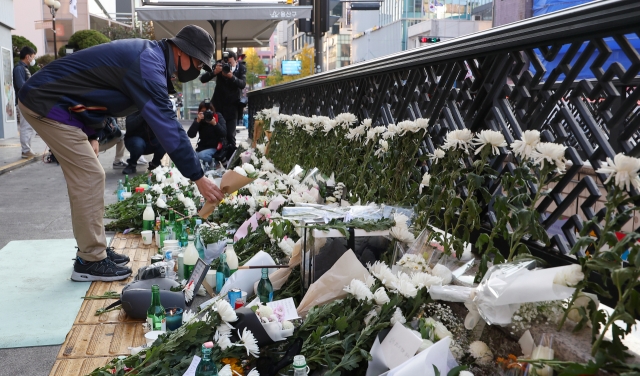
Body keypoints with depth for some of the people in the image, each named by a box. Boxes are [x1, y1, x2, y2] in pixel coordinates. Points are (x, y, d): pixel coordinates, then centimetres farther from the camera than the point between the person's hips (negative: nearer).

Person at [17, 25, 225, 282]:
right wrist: (198, 177, -28)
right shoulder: (148, 65, -25)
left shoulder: (148, 53, 7)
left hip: (54, 100, 10)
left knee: (88, 176, 10)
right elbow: (167, 126, -30)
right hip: (46, 102, -10)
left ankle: (93, 250, 19)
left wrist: (92, 134, 9)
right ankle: (91, 261, -1)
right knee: (89, 176, -10)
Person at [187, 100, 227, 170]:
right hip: (202, 147, 4)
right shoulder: (198, 120, -1)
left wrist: (215, 123, -28)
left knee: (201, 155, -31)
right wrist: (197, 121, -23)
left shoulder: (218, 117, -5)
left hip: (216, 147, -4)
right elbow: (190, 135, -13)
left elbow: (224, 134, -14)